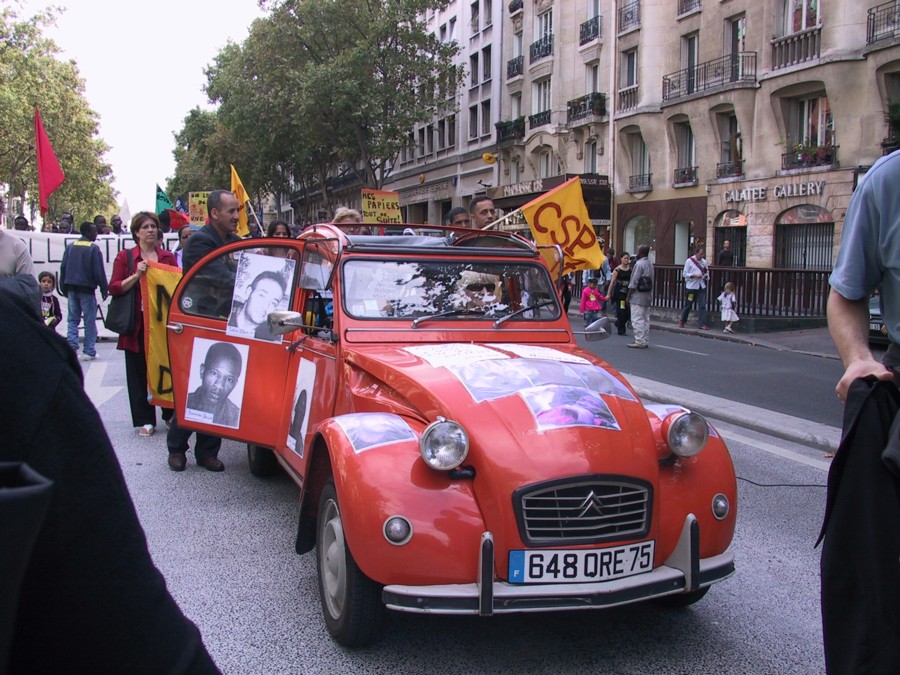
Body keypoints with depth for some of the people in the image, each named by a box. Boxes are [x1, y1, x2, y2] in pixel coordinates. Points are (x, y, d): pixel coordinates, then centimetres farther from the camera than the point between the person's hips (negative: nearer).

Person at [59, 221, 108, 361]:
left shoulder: (70, 247, 8)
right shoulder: (94, 248, -9)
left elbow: (63, 268, 8)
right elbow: (99, 271, -11)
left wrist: (64, 288, 15)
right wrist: (104, 289, -2)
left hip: (72, 288, 5)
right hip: (87, 289, -5)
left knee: (73, 319, 11)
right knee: (90, 320, 1)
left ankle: (72, 347, -1)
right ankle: (89, 351, 0)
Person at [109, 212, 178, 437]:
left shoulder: (168, 257, 12)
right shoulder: (125, 256, 5)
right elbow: (114, 288, -3)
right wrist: (136, 275, -15)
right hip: (137, 324, -2)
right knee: (139, 372, 2)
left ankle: (170, 414, 18)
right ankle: (144, 420, 9)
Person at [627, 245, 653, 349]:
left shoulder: (639, 264, -14)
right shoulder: (650, 264, 12)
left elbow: (634, 282, -15)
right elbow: (651, 281, 13)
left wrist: (628, 296, -9)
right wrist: (650, 295, 17)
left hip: (638, 297, -9)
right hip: (647, 297, 9)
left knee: (637, 319, -6)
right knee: (645, 319, 11)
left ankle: (639, 341, -7)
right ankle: (645, 341, 15)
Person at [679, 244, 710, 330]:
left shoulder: (704, 262, 9)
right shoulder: (689, 261, -5)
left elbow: (707, 272, 19)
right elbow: (684, 273, -6)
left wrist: (706, 276, -4)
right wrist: (694, 275, -18)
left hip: (701, 286, 3)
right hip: (691, 286, -3)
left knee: (702, 305, -5)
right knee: (688, 305, 7)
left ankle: (702, 324, -5)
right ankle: (682, 322, 24)